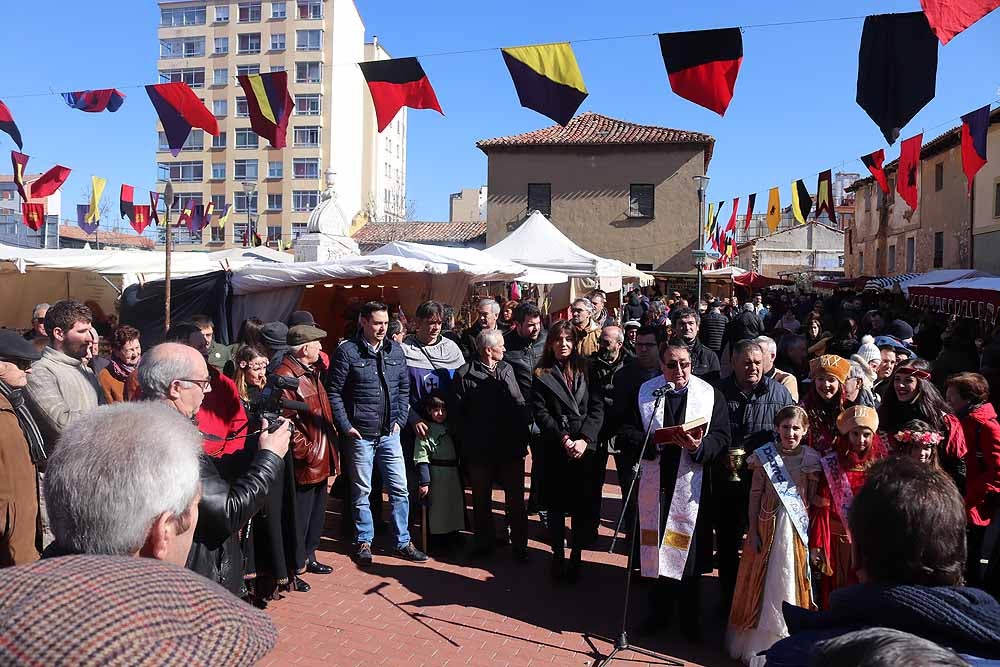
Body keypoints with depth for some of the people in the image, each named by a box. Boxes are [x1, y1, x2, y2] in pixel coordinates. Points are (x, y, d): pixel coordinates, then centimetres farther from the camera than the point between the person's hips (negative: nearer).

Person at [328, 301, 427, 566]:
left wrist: (400, 419, 3)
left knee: (400, 489, 7)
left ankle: (403, 542, 20)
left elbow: (404, 387, 12)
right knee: (361, 491, 10)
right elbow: (333, 392, -7)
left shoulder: (395, 351, 5)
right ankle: (364, 541, 26)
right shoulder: (347, 351, -8)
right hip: (360, 435, -4)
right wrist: (346, 427, -10)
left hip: (389, 434, 4)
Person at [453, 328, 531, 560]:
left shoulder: (507, 369, 7)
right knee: (481, 499, 13)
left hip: (511, 447, 3)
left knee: (516, 498, 9)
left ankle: (519, 544, 24)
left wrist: (523, 435, -3)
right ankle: (485, 542, 31)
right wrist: (465, 444, -7)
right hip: (480, 450, -3)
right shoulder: (464, 374, -6)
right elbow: (457, 413, -5)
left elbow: (519, 404, 6)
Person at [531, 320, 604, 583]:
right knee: (556, 505, 5)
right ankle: (558, 557, 18)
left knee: (582, 506, 4)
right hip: (555, 450, -1)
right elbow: (540, 412, -3)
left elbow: (597, 408, 1)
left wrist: (584, 440, -12)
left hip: (585, 449, 1)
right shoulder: (541, 374, 4)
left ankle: (576, 557, 18)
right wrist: (563, 439, -14)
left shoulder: (586, 371, 8)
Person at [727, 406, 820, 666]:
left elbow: (814, 499, 2)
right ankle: (758, 641, 24)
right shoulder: (764, 456, -6)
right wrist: (752, 530, -5)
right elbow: (755, 495, -3)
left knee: (790, 582, 10)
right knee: (763, 582, 9)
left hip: (798, 528, 1)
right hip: (768, 526, -1)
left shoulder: (811, 459, -2)